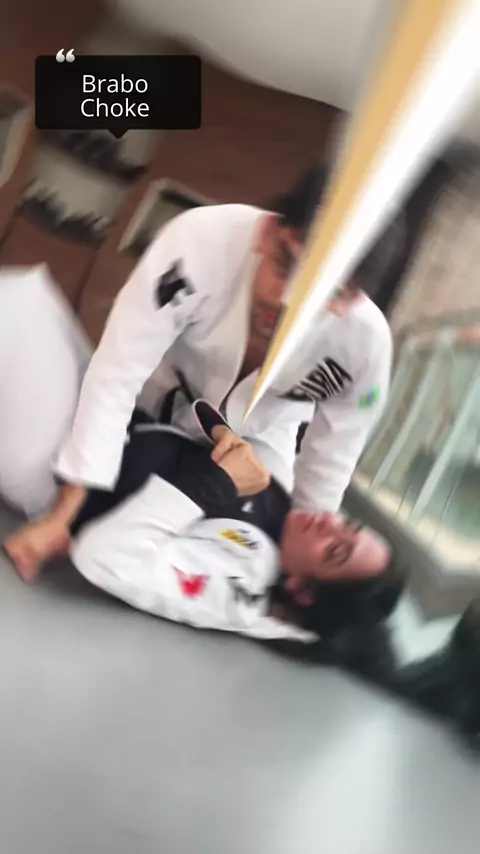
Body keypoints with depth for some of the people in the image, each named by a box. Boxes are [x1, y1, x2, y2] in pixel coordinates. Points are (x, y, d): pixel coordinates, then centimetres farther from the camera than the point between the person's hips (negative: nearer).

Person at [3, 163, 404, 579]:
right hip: (156, 401, 0)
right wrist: (60, 517, -32)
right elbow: (115, 377, -33)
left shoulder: (365, 342, -33)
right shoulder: (204, 238, -40)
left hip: (256, 439, 1)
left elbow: (326, 472, -16)